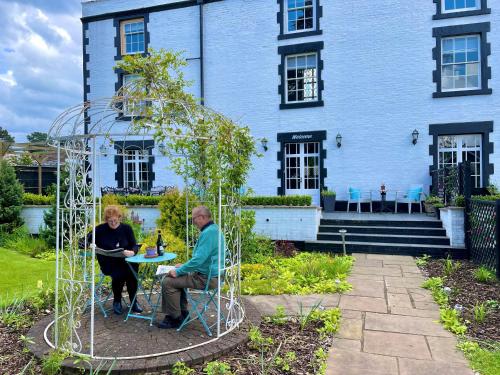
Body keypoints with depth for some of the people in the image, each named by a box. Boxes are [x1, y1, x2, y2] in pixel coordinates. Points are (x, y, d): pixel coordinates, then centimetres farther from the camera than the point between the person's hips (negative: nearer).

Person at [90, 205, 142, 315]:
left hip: (125, 261, 1)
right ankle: (117, 301, -5)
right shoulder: (100, 229, -1)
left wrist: (132, 252, -24)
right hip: (108, 263, -1)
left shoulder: (126, 228, 2)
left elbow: (134, 245, -1)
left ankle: (133, 301, -10)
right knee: (118, 274, -32)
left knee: (132, 270, -30)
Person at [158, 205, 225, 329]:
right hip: (209, 274, 11)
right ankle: (182, 312, 24)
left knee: (168, 282, -9)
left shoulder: (208, 233, -22)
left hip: (207, 278, -11)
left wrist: (179, 271, -14)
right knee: (173, 277, 20)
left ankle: (176, 319, 4)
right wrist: (184, 266, 17)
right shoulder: (213, 229, 13)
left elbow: (198, 259, -27)